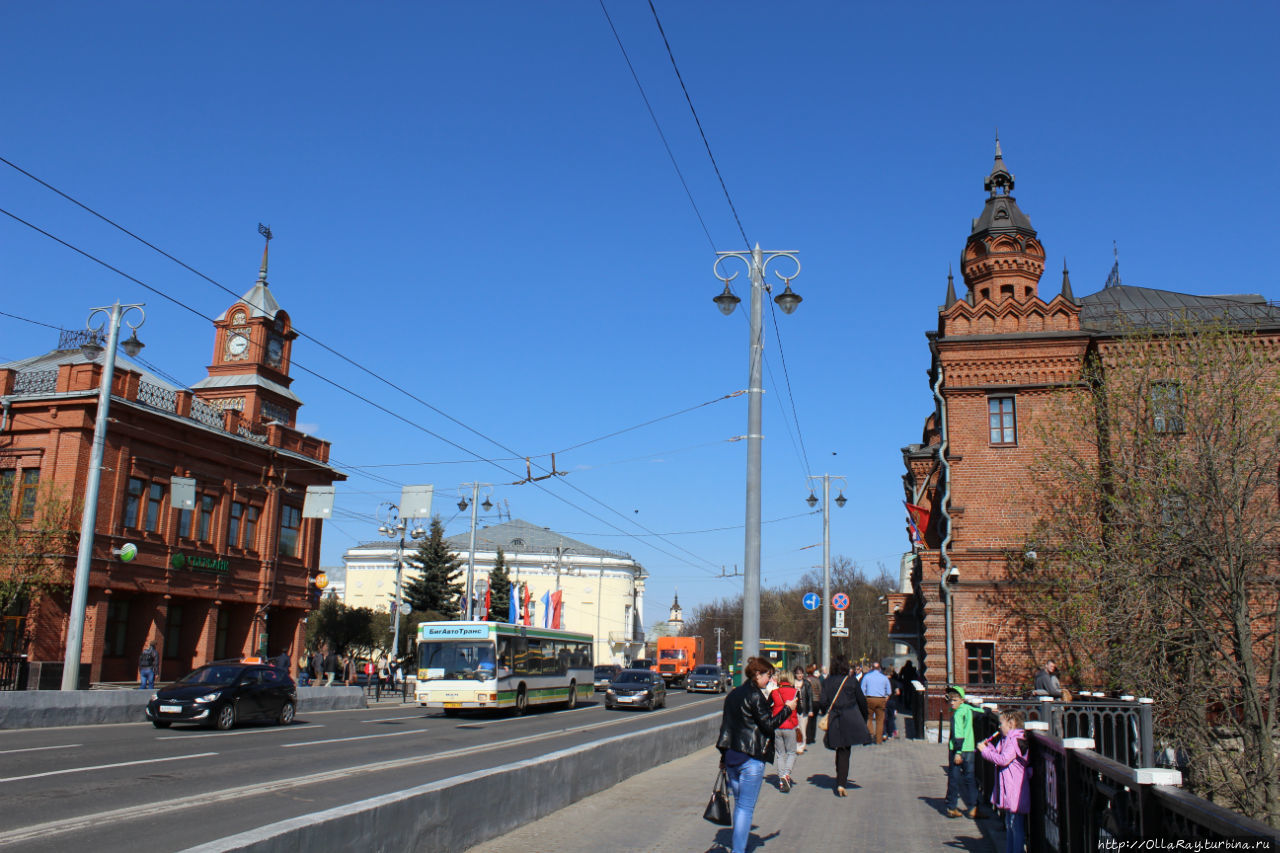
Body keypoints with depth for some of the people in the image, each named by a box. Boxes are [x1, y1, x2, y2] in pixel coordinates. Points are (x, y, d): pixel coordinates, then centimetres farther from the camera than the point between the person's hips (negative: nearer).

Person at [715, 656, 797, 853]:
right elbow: (768, 724, -14)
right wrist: (787, 709, -1)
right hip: (751, 758, -8)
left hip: (731, 755, 8)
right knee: (746, 807, -4)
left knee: (739, 804, 18)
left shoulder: (733, 694, 13)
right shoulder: (755, 695, -13)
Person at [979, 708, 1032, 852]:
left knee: (1016, 827, -5)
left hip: (1016, 791, -11)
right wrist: (989, 747, 9)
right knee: (1009, 825, 18)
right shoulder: (1007, 739, 13)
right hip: (1008, 791, 11)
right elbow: (1000, 755, 22)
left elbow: (1003, 759, -25)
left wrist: (985, 751, -17)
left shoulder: (1016, 740, -18)